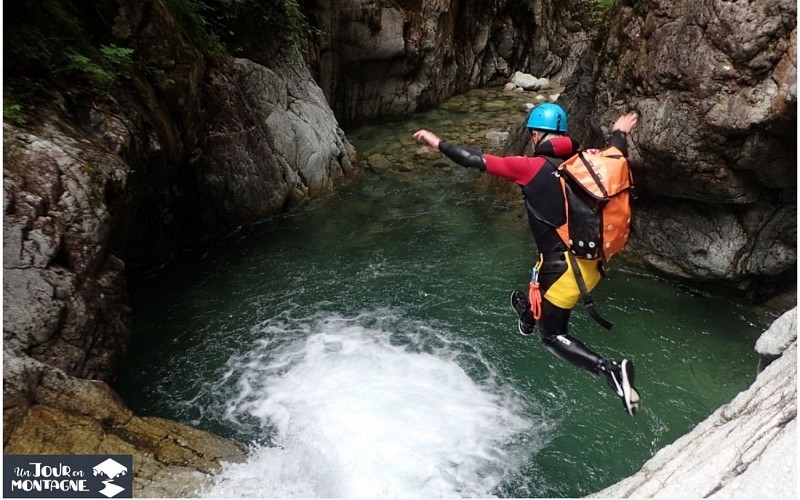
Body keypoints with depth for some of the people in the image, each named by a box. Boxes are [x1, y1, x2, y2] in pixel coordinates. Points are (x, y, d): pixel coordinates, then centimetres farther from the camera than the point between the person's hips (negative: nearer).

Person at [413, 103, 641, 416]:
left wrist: (438, 144, -2)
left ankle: (610, 370, -9)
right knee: (544, 282, 35)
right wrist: (619, 133, 46)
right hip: (592, 261, 7)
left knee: (552, 336, 8)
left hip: (566, 267, -7)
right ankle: (528, 317, 63)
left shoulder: (531, 167, -13)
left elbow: (478, 161, -13)